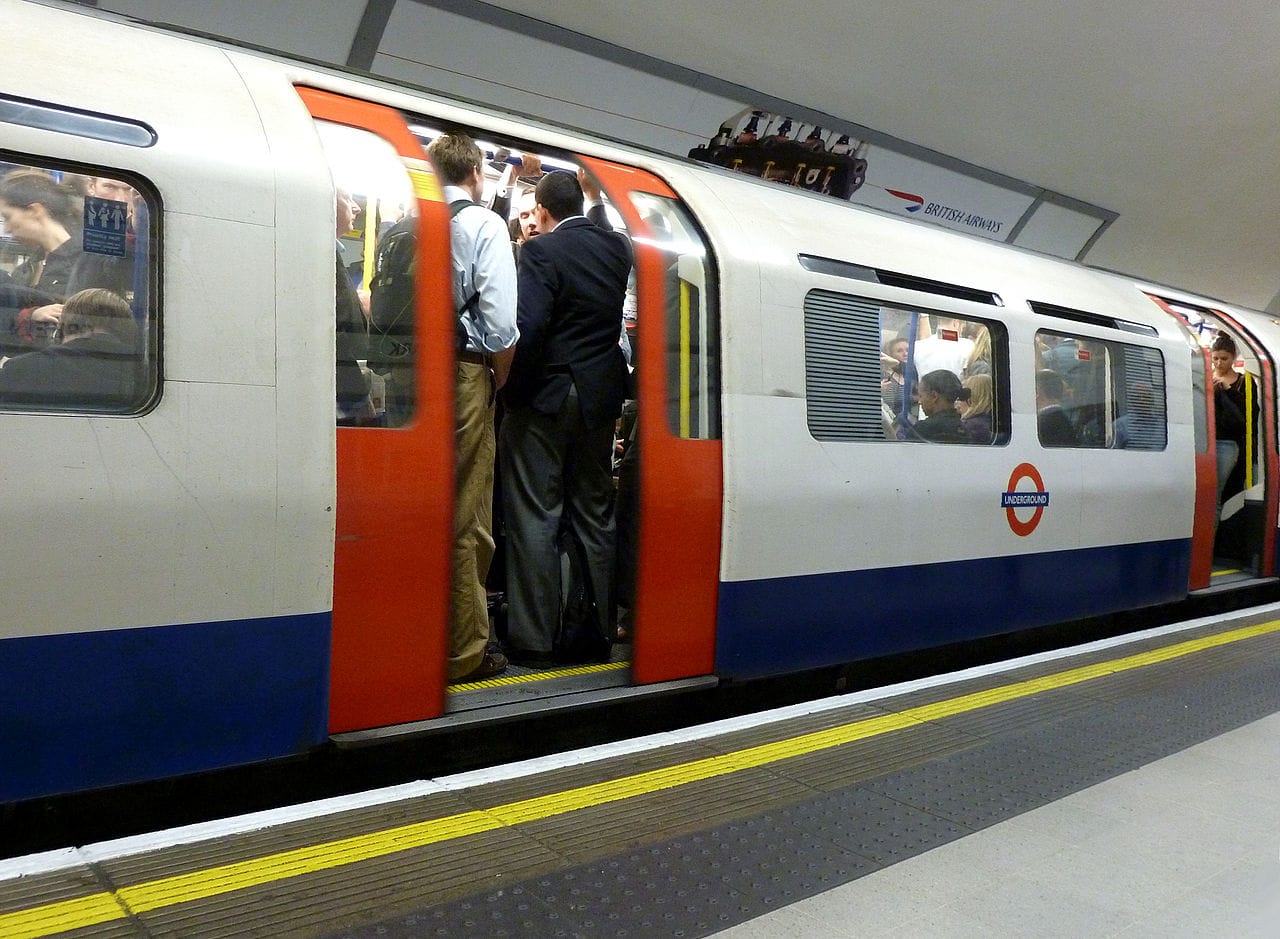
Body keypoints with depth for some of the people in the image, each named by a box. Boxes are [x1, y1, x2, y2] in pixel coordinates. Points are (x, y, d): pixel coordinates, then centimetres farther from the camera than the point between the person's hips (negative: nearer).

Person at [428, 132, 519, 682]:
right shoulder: (485, 225, -3)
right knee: (465, 519, 0)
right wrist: (500, 382, 1)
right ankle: (462, 652, 8)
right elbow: (501, 323, -12)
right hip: (464, 373, -5)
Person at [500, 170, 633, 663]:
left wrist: (512, 389, -11)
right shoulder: (618, 247, 6)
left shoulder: (541, 250, -12)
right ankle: (601, 628, 22)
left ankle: (533, 638, 4)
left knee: (535, 520, 0)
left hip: (546, 398, -6)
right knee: (595, 516, 14)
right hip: (601, 396, 6)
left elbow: (529, 327, -20)